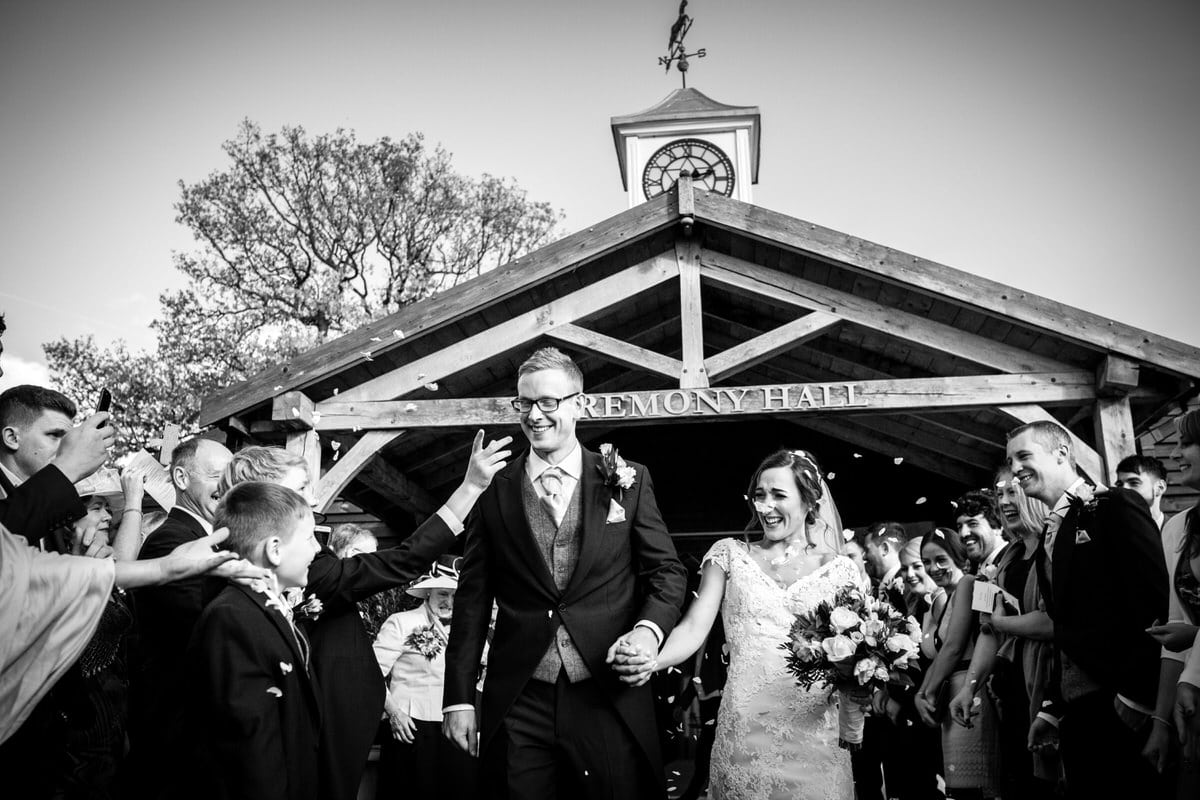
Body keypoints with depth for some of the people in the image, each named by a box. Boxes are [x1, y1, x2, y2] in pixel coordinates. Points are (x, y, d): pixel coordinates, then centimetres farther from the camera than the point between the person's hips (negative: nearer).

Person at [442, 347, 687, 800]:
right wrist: (459, 698, 1)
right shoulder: (495, 491, 4)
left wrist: (648, 628, -16)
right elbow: (472, 597, 5)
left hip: (610, 699, 0)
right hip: (517, 707, 1)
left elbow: (667, 571, 5)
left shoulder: (628, 480, 3)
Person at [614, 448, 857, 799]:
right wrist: (652, 659, -22)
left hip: (814, 731, 0)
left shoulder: (839, 570, 7)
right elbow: (694, 627, -3)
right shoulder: (730, 554, 7)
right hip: (744, 731, 0)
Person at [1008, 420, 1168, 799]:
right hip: (1076, 710, 7)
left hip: (1127, 710, -7)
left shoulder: (1115, 507, -5)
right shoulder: (1048, 540, 16)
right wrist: (1053, 708, 12)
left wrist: (1135, 697, -18)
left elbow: (1154, 602, -14)